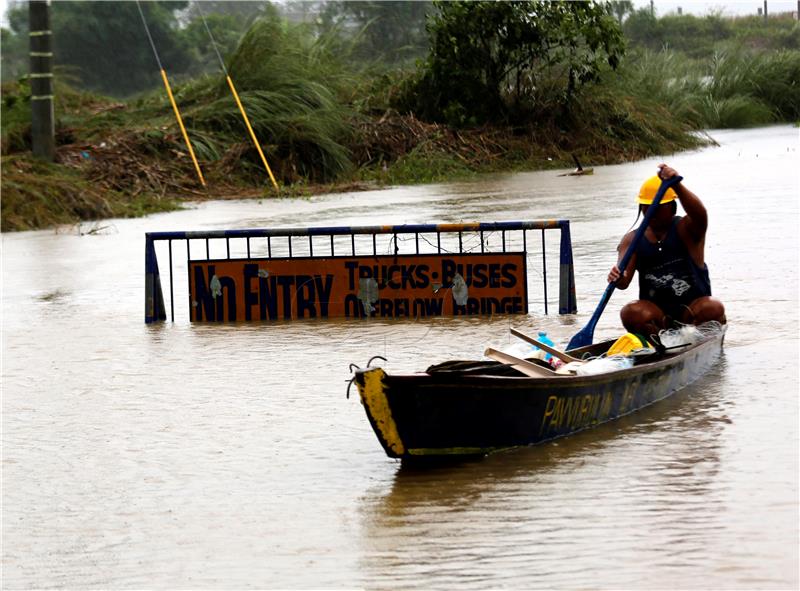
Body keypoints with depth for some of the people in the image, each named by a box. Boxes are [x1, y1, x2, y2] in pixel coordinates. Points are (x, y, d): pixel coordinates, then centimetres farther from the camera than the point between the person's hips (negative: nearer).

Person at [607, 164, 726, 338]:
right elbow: (624, 281, -8)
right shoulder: (632, 240, 6)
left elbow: (699, 214, -27)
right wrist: (618, 278, -35)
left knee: (713, 309, -32)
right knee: (630, 313, -29)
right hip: (655, 312, 1)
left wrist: (677, 186, -44)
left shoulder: (686, 229, -1)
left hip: (693, 310, -1)